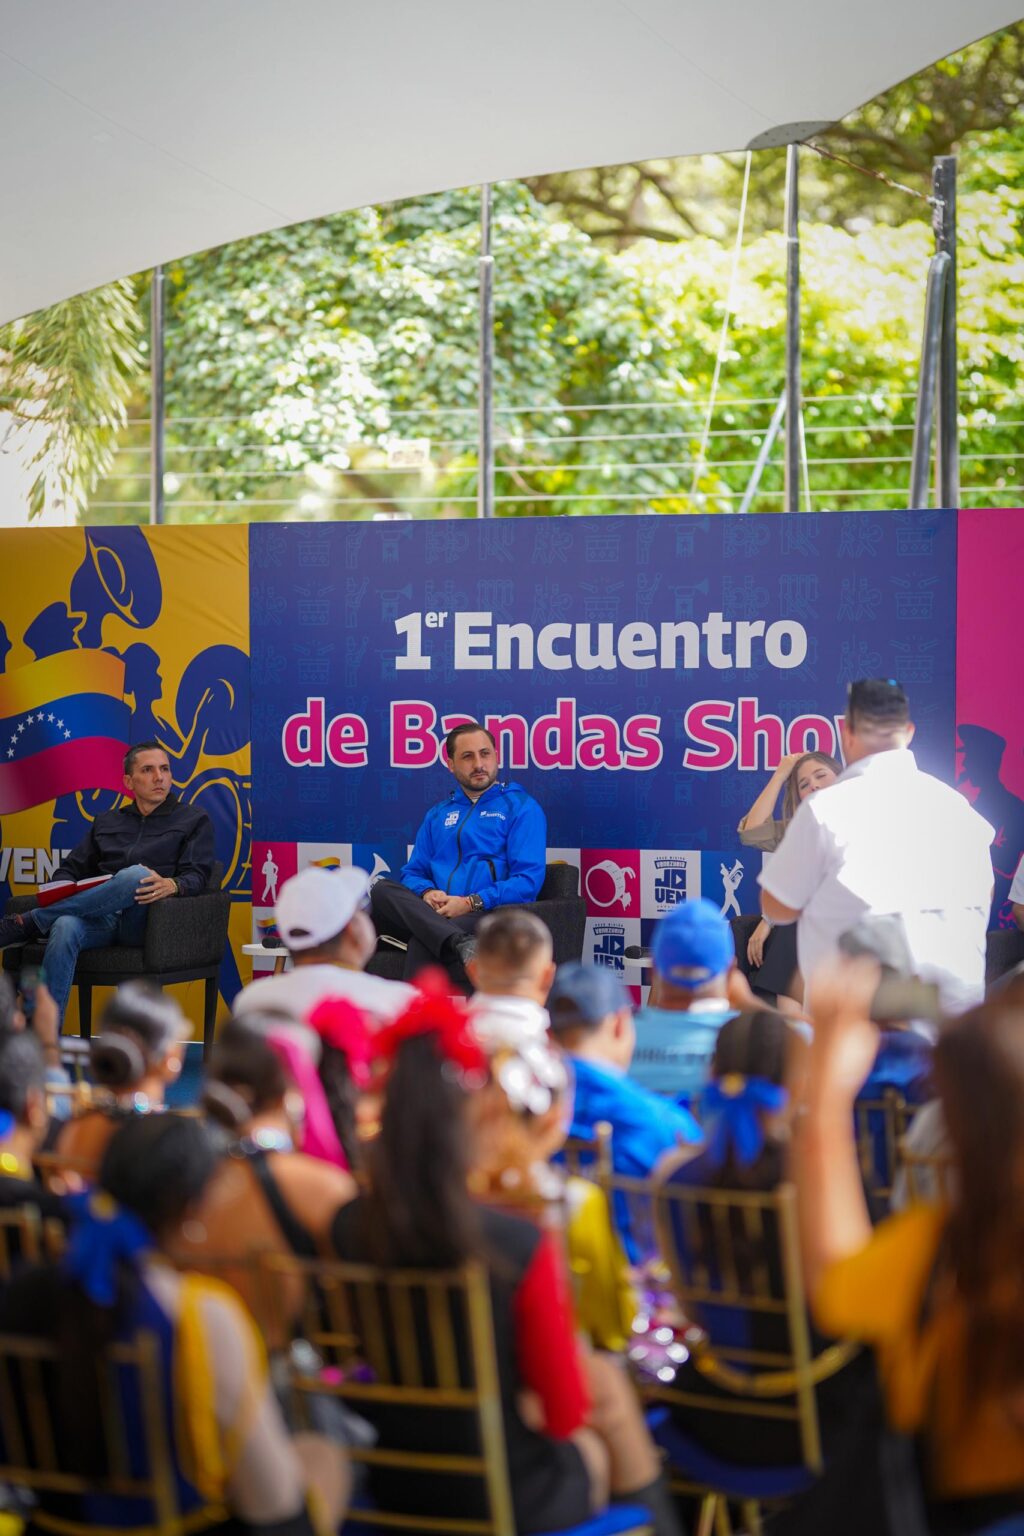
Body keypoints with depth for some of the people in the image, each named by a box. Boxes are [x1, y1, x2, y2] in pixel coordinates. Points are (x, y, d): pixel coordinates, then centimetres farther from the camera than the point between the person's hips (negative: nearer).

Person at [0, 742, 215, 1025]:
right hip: (100, 920, 3)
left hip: (145, 923, -3)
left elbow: (197, 876, 2)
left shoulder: (194, 820, 15)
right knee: (65, 927, -34)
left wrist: (172, 885, -23)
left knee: (136, 875, -37)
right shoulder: (107, 823, 27)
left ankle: (28, 924, -27)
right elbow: (71, 869, 24)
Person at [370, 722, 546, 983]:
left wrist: (471, 903, -15)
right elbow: (413, 873, 21)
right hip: (432, 913, 6)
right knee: (382, 890, -29)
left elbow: (528, 882, -4)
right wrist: (427, 893, -5)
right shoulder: (437, 814, 26)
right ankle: (459, 943, -49)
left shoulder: (521, 807, 7)